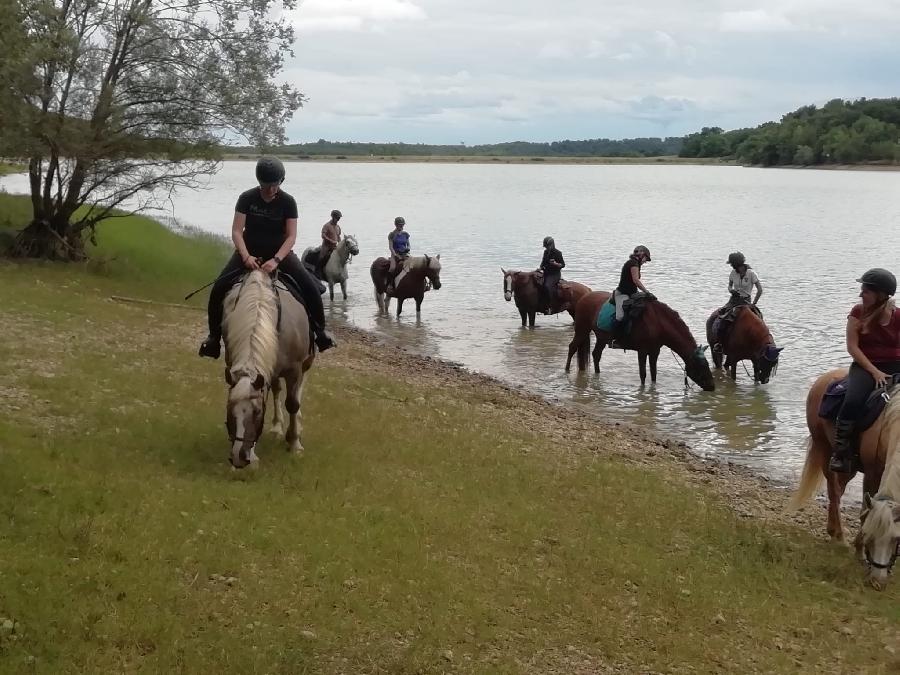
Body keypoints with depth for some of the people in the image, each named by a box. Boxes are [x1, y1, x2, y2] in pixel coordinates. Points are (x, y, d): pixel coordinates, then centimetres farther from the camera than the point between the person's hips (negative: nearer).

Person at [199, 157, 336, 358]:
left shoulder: (288, 202, -7)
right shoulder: (247, 198, -7)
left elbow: (291, 236, -13)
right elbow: (236, 231, -11)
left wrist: (276, 260, -28)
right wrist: (245, 256, -28)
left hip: (279, 252, 0)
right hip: (249, 252, 0)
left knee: (310, 287, -20)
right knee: (219, 288, -18)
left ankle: (320, 330, -3)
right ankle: (214, 335, -3)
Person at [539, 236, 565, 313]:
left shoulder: (557, 253, -9)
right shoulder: (546, 252, 12)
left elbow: (563, 264, -7)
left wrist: (555, 264, -25)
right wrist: (541, 267, 7)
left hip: (554, 274, -8)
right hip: (546, 273, 8)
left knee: (547, 286, -31)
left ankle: (549, 307, -25)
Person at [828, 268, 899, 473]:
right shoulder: (858, 312, 2)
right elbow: (852, 347, -3)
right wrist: (874, 372, -13)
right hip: (865, 366, -1)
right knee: (853, 402, -31)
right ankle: (840, 452, -20)